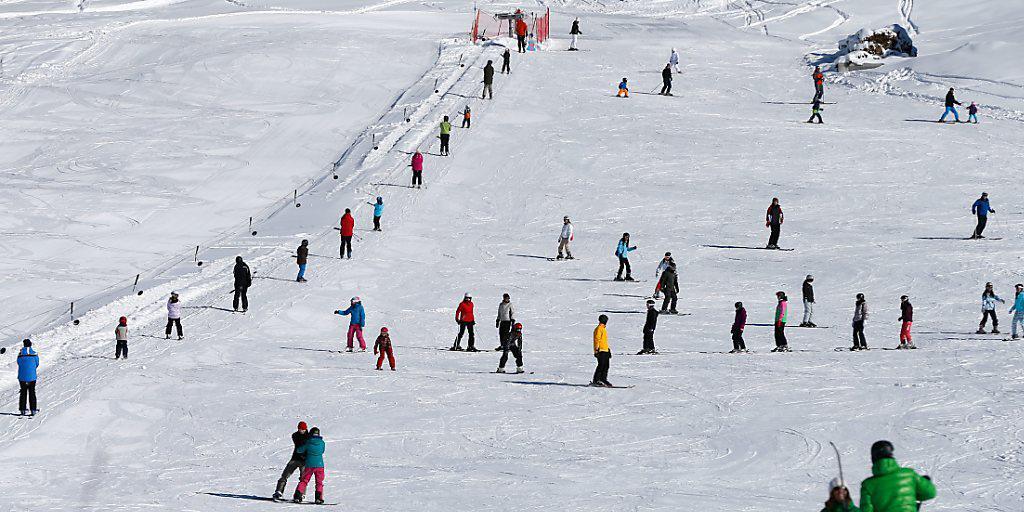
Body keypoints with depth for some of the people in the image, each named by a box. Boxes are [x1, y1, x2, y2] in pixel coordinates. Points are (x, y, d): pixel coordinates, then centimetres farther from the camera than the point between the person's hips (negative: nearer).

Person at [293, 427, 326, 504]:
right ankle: (319, 498, -1)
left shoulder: (308, 442, -4)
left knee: (303, 480, 11)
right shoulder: (322, 443, 0)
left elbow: (299, 450, 5)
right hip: (319, 465, 0)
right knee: (319, 482, 11)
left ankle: (298, 496, 3)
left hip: (309, 465, 0)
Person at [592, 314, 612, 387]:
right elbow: (597, 339, -16)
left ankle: (603, 379, 15)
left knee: (606, 366, 10)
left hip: (605, 351, 10)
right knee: (601, 366, -12)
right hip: (601, 351, -10)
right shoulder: (599, 329, -9)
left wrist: (608, 350, 28)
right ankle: (596, 380, -10)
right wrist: (597, 350, -21)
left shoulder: (603, 328, 21)